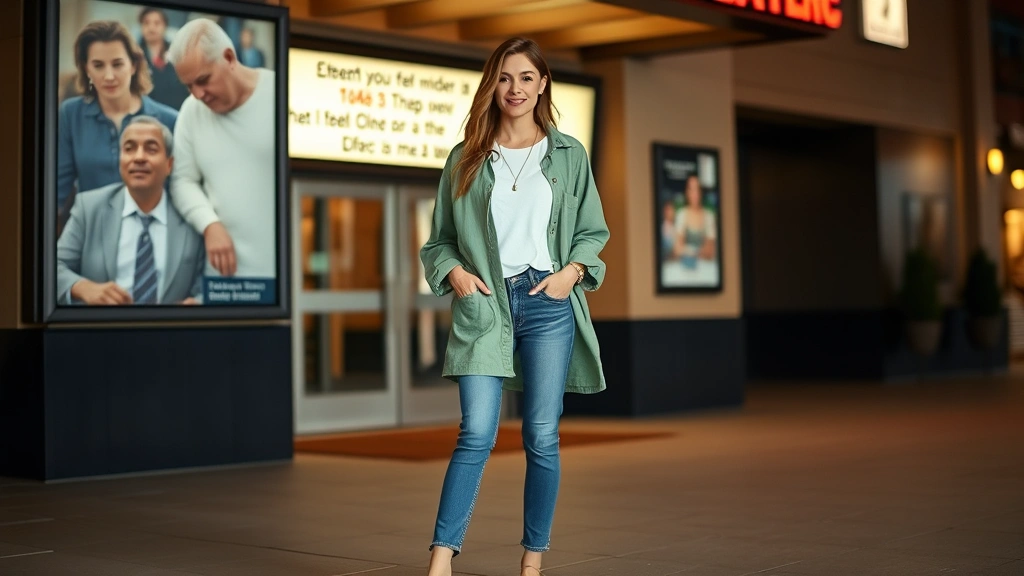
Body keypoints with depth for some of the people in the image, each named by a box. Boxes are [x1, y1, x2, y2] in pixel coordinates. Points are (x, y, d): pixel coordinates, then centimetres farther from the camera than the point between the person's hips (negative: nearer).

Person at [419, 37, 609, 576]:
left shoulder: (568, 154, 11)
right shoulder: (466, 158, 10)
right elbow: (439, 239, 14)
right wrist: (454, 271, -5)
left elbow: (592, 231, 14)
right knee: (477, 434, -11)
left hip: (548, 304, 1)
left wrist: (573, 270, -3)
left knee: (542, 438, 1)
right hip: (483, 305, 0)